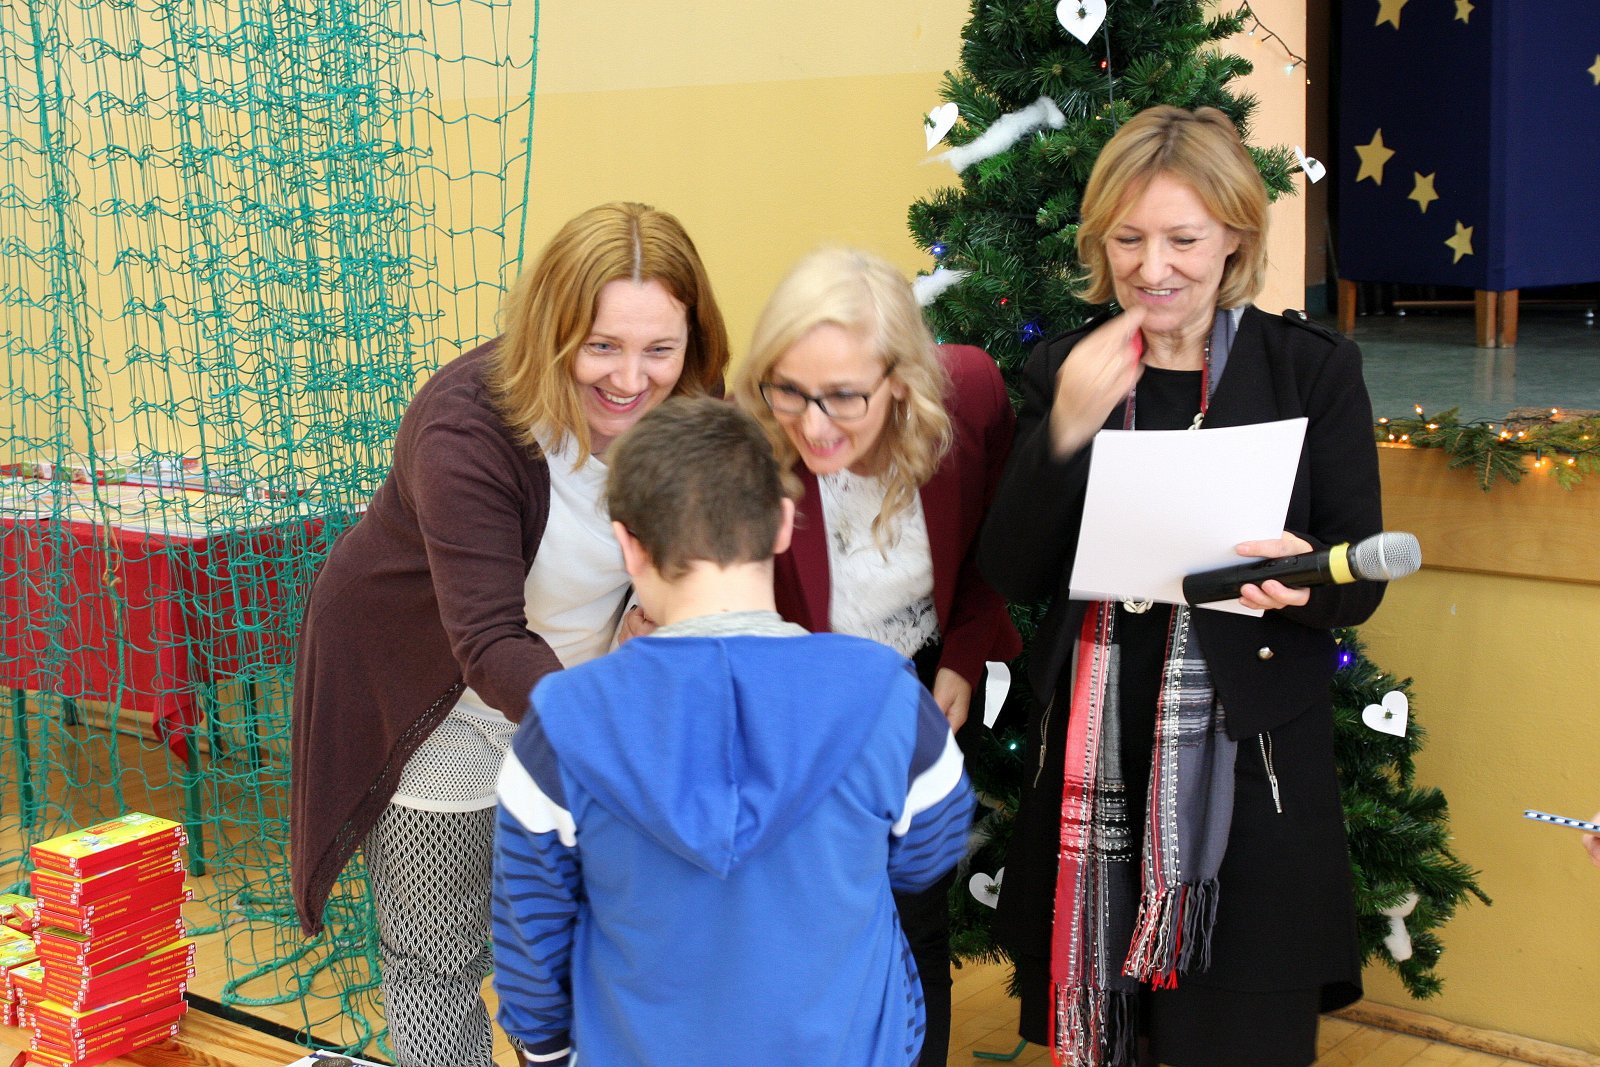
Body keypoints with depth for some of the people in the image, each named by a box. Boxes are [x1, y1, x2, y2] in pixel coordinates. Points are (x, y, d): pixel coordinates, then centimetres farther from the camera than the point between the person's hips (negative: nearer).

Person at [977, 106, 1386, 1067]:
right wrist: (1066, 430, -15)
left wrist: (1306, 579, -25)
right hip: (1093, 762, 3)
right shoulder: (1063, 372, 6)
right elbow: (1014, 574, -1)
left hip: (1251, 764, -2)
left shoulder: (1314, 370, -2)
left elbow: (1360, 584, -2)